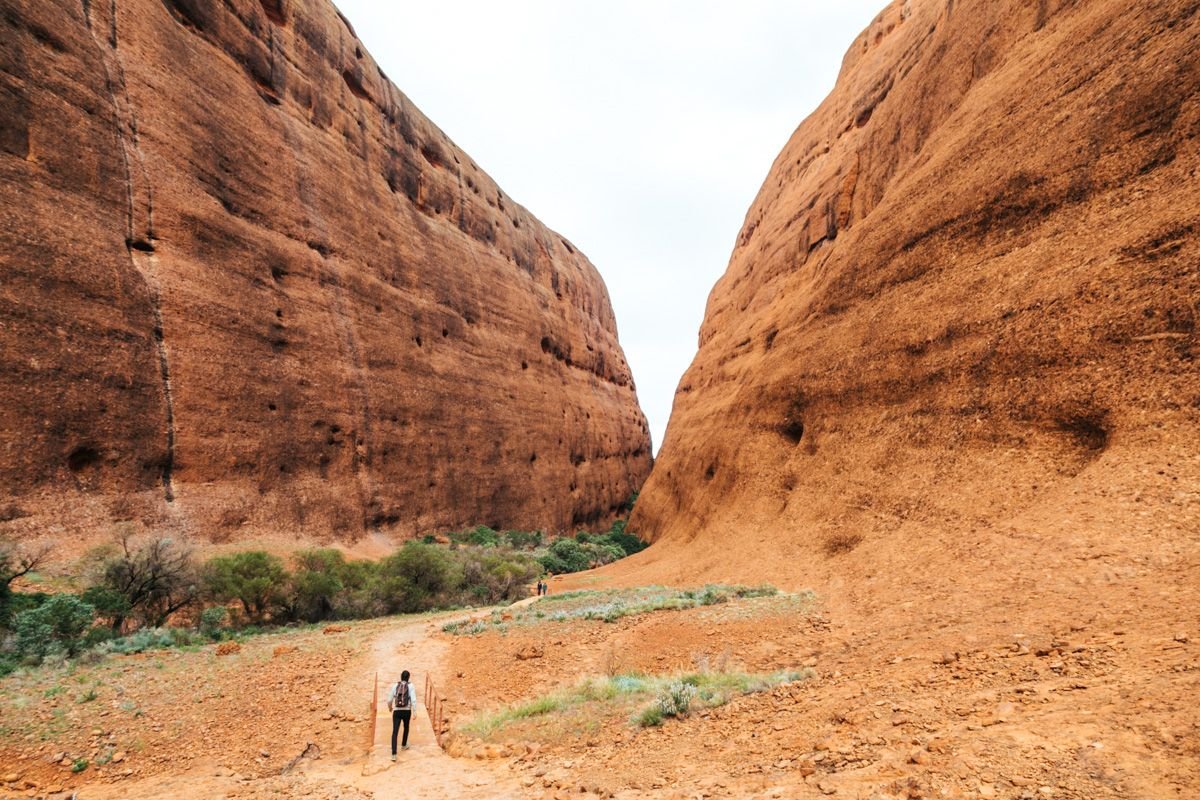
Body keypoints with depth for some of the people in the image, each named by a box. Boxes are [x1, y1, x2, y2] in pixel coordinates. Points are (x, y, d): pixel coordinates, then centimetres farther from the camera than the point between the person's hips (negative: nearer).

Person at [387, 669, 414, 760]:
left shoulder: (395, 685, 0)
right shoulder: (410, 686, -5)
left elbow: (389, 699, 3)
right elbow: (413, 700, -12)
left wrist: (390, 707, 25)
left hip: (397, 711, 0)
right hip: (407, 711, 0)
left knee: (395, 732, -2)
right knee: (406, 727, 28)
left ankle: (393, 754, -14)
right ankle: (403, 745, 45)